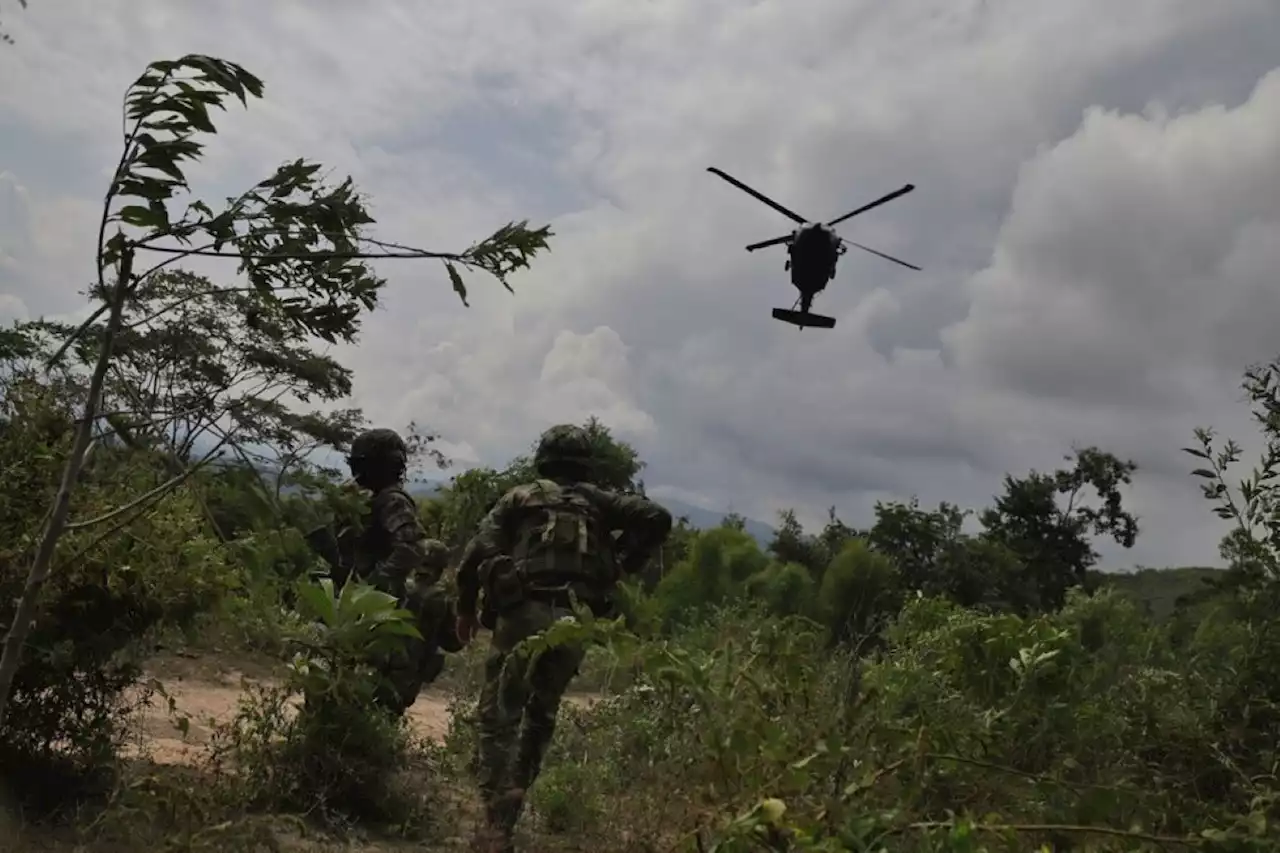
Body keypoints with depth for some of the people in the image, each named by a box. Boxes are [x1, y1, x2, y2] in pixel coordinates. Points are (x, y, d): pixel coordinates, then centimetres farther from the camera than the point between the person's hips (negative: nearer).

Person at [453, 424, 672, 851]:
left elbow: (477, 554, 3)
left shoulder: (520, 498, 12)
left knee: (499, 716, 4)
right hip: (575, 622, 3)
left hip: (524, 613, -2)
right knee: (540, 716, 20)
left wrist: (465, 609, 14)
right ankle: (506, 815, 22)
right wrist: (620, 567, 11)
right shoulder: (598, 501, 16)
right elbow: (656, 517, 6)